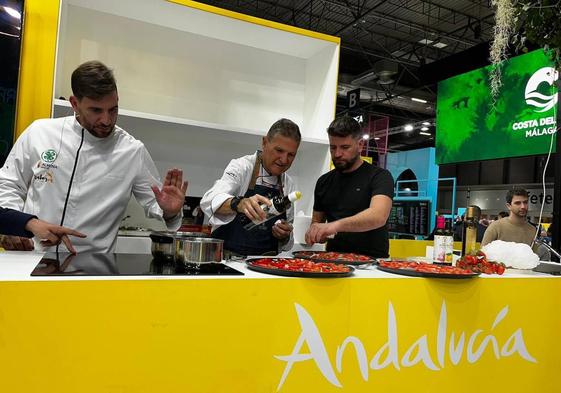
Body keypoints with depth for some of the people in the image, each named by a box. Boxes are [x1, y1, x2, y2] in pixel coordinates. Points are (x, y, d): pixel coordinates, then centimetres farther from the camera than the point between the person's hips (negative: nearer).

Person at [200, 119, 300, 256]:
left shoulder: (288, 184, 10)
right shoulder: (242, 166, -2)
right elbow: (210, 201, -20)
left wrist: (284, 235, -4)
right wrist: (238, 204, -38)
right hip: (228, 258, -5)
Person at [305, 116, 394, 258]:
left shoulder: (379, 176, -3)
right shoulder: (323, 182, 11)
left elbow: (378, 216, -20)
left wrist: (336, 225, -33)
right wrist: (315, 232, -2)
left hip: (371, 261, -4)